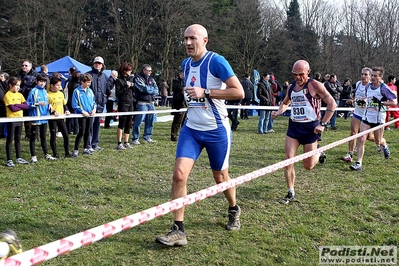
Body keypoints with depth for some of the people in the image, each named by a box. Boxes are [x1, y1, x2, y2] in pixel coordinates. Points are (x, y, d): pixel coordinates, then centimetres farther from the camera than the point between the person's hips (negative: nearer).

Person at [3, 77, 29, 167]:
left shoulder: (20, 95, 10)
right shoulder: (7, 95, -9)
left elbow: (26, 106, 0)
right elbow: (12, 108, -18)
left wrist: (17, 105, -13)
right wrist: (21, 106, -4)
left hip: (19, 119, 6)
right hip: (11, 119, -6)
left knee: (18, 139, 13)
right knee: (10, 140, 0)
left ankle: (19, 158, 21)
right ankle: (9, 160, 4)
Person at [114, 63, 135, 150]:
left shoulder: (130, 78, 14)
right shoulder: (118, 80, -6)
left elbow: (134, 91, 19)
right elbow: (118, 93, -12)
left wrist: (132, 86, -1)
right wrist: (126, 86, -15)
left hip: (130, 103, 7)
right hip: (123, 103, -7)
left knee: (128, 124, 9)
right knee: (122, 123, -6)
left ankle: (126, 142, 17)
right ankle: (119, 144, -3)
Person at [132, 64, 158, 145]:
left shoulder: (151, 79, 17)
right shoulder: (138, 79, -4)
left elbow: (156, 90, 7)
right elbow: (145, 89, -16)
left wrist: (149, 90, -10)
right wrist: (152, 89, 0)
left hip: (151, 103, 7)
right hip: (142, 104, -7)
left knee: (150, 122, 10)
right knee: (138, 122, -6)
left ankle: (147, 137, 20)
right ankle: (135, 139, -1)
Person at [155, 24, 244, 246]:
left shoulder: (216, 61, -14)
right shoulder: (186, 64, 7)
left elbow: (239, 92, -20)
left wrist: (205, 92, -24)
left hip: (216, 130, -5)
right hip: (191, 129, 5)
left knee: (220, 177, 11)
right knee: (179, 173, -12)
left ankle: (234, 210, 41)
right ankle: (178, 230, -6)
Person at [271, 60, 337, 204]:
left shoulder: (315, 85, -11)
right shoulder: (291, 87, 8)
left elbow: (332, 104, -11)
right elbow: (285, 103, 26)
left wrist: (323, 124, -16)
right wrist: (278, 112, 5)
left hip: (310, 127, -5)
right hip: (293, 126, 5)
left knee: (308, 166, 3)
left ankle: (318, 153, 38)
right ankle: (291, 193, 8)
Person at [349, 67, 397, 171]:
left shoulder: (384, 88, -12)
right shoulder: (368, 86, 5)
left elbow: (394, 102, -13)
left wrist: (380, 102, -23)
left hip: (378, 118, -4)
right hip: (367, 116, 4)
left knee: (378, 142, 10)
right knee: (361, 139, -8)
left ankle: (385, 146, 48)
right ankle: (358, 163, -6)